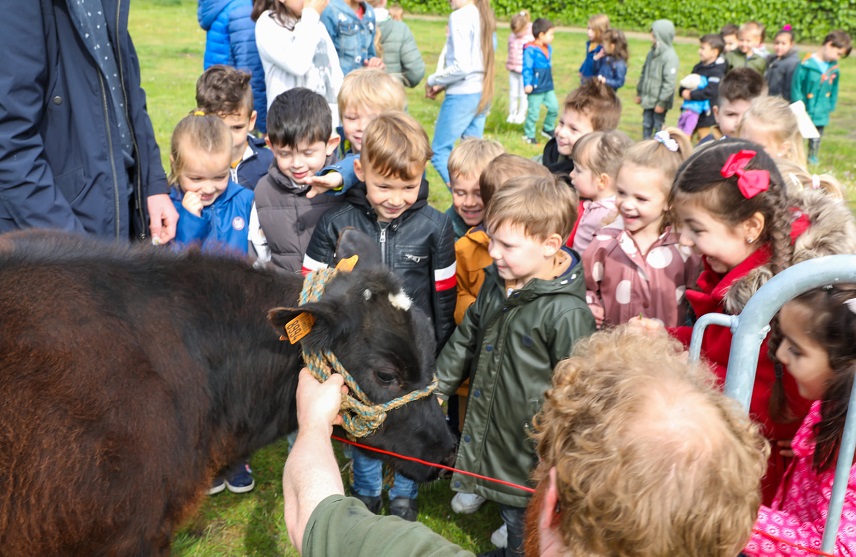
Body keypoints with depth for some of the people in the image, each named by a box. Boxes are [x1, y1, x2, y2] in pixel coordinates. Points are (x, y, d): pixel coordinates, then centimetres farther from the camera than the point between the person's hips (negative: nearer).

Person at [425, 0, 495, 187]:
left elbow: (461, 66, -20)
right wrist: (444, 85, 11)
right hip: (482, 94, 8)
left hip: (462, 95, -8)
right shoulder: (485, 16, 12)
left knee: (439, 152, 0)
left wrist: (432, 80, -5)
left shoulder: (460, 16, -14)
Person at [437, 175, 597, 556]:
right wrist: (437, 387, 19)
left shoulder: (567, 312, -26)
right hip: (490, 440, 7)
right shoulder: (496, 284, -1)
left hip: (533, 454, -7)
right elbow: (465, 340, 14)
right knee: (508, 515, 27)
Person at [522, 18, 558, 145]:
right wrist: (527, 84, -25)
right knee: (533, 112, 1)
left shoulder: (548, 48, 9)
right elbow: (527, 68, -19)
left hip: (548, 87, 8)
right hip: (536, 88, -8)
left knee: (554, 107, 7)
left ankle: (548, 129, 27)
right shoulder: (530, 49, -17)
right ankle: (529, 134, 16)